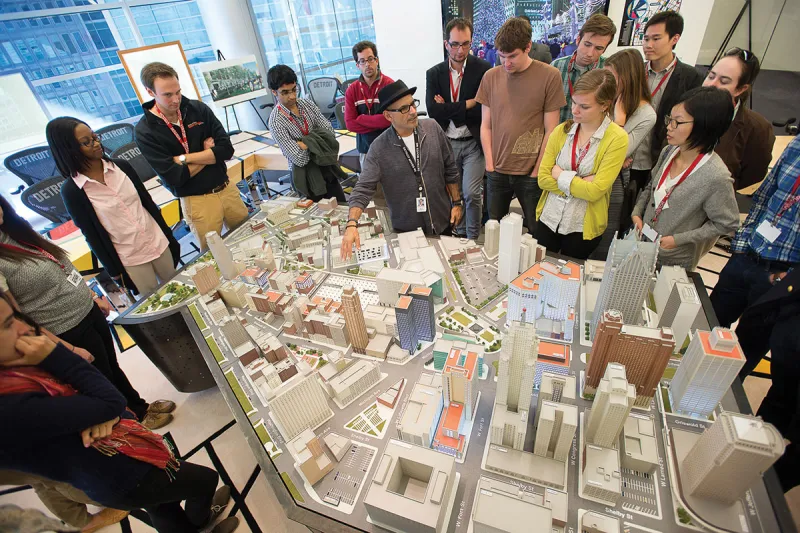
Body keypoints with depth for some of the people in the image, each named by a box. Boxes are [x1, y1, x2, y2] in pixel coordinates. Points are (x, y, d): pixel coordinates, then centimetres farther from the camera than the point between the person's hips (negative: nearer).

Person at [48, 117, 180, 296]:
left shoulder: (121, 166, -2)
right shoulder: (71, 190, -12)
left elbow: (148, 202, 5)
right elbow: (92, 235, -7)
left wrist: (170, 237, 8)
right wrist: (115, 271, -3)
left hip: (158, 242, 3)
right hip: (128, 259, -3)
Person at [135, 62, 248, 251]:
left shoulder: (198, 108, -2)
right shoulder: (145, 131, -11)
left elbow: (227, 149, -10)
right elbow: (174, 177, -17)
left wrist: (184, 158, -15)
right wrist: (209, 154, -10)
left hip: (226, 188, 4)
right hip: (197, 201, -3)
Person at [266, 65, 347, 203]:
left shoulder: (307, 104, -1)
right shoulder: (276, 121, -18)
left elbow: (329, 132, -8)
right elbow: (300, 159, -24)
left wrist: (305, 143, -18)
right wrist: (312, 141, -10)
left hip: (326, 168, 5)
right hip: (307, 175, -5)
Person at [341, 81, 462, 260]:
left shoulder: (433, 128, -6)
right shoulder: (379, 148, -14)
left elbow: (450, 169, 3)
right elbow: (363, 188, -16)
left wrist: (456, 202, 4)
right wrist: (352, 224, -30)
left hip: (442, 221, 3)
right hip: (407, 229, -2)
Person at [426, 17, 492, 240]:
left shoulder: (484, 69, -6)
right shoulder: (433, 73, 2)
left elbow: (483, 110, -15)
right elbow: (433, 111, -11)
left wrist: (448, 110, -12)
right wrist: (467, 104, -14)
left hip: (473, 142, -3)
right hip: (447, 143, 3)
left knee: (471, 192, -9)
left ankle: (473, 237, 14)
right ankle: (460, 234, 33)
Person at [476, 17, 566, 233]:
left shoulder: (549, 75, -5)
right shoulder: (491, 76, 3)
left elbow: (550, 130, -3)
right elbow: (486, 126, 7)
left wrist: (537, 171, -6)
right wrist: (490, 164, 0)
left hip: (531, 173, -2)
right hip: (497, 172, 2)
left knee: (536, 230, 9)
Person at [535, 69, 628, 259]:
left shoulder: (617, 139, -12)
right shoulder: (561, 131, -1)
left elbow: (595, 191, -20)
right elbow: (542, 178, -7)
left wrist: (560, 174, -12)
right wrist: (579, 183, -16)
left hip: (583, 228, -3)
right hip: (548, 219, 3)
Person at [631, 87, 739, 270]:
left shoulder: (716, 177, -25)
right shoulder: (669, 152, -8)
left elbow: (727, 224, -14)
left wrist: (679, 239, -18)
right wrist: (637, 212, -4)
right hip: (641, 244, 5)